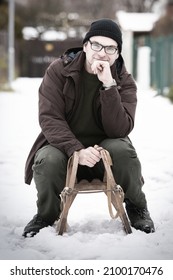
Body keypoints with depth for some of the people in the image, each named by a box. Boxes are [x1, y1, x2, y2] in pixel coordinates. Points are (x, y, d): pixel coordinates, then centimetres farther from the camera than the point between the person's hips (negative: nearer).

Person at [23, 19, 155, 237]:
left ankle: (137, 209, -3)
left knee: (123, 150, -32)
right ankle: (46, 215, -2)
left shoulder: (124, 82, -7)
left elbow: (120, 130, -20)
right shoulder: (58, 71, -8)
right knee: (47, 160, -34)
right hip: (64, 145, -1)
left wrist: (109, 86, -32)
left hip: (105, 149, 1)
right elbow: (49, 117, -16)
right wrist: (77, 150, -32)